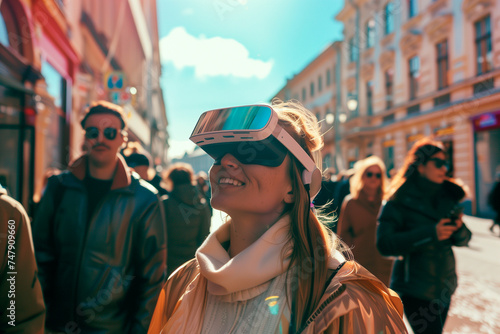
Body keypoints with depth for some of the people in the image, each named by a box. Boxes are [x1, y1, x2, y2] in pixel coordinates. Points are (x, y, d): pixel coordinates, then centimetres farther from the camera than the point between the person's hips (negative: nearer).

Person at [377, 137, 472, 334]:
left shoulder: (447, 196, 6)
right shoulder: (400, 200, -12)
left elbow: (463, 240, 10)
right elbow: (385, 244, -22)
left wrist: (459, 228, -13)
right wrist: (431, 233, -26)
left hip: (444, 286, 6)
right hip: (415, 290, -6)